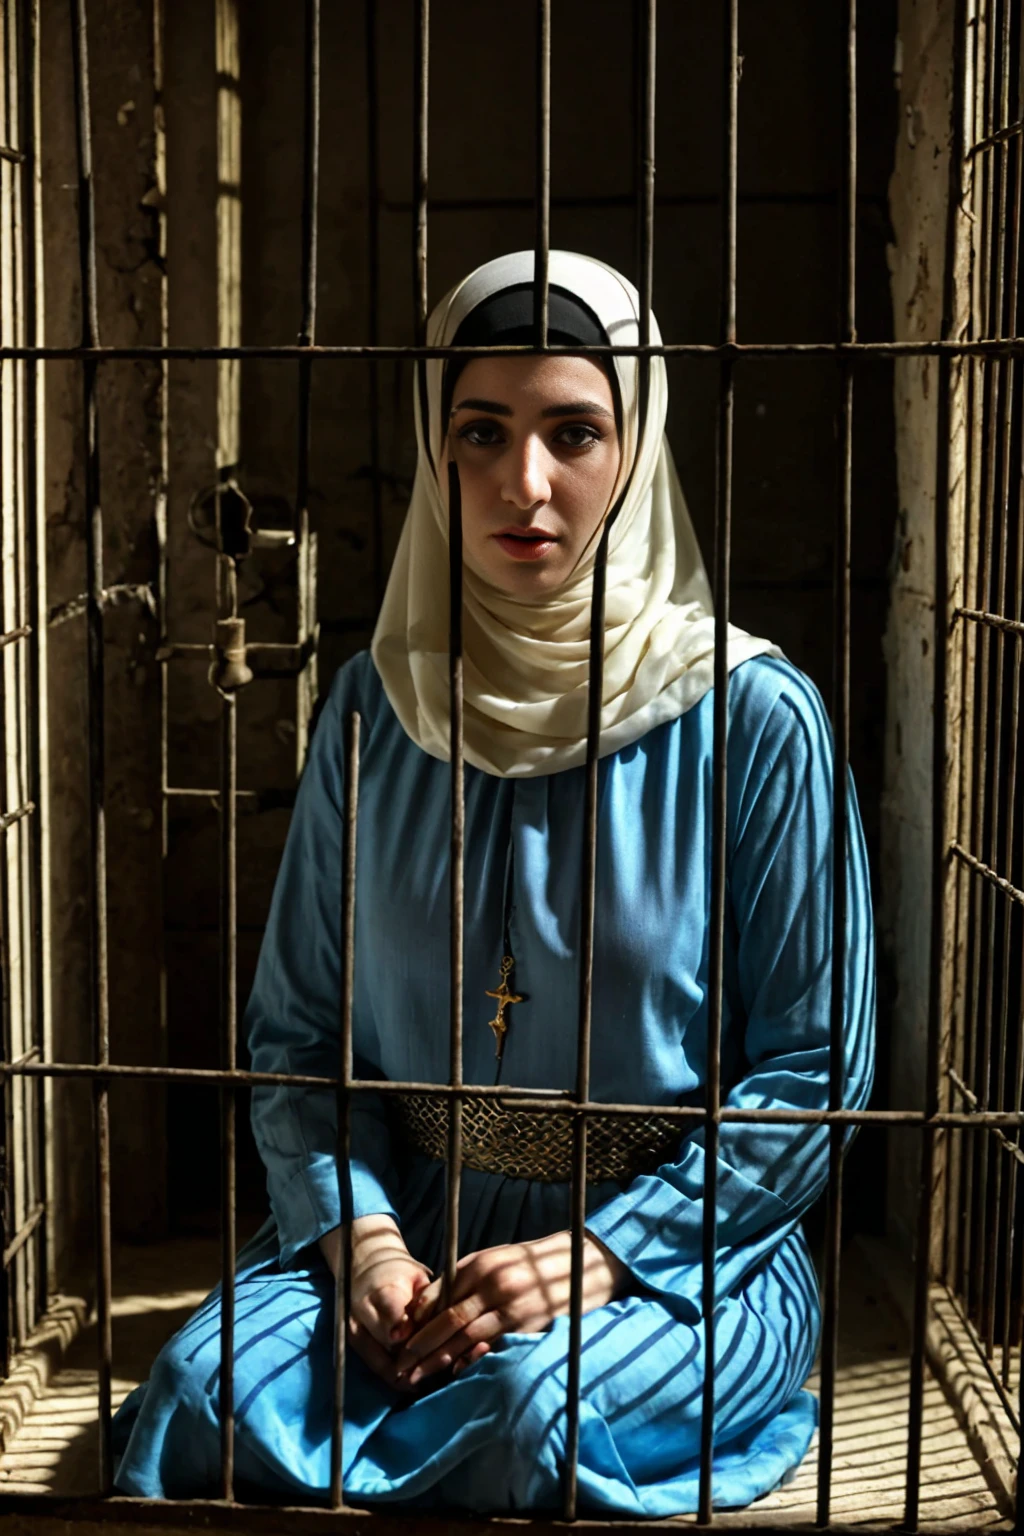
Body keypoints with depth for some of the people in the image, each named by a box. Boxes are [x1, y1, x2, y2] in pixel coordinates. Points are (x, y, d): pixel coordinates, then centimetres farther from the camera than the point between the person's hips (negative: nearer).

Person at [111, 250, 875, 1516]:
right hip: (403, 1226, 2)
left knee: (533, 1413, -33)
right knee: (206, 1391, -25)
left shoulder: (752, 719, -8)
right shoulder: (371, 709, 3)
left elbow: (817, 1064, -5)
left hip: (674, 1248, -2)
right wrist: (358, 1233, -11)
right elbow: (296, 1028, 6)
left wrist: (607, 1250, -15)